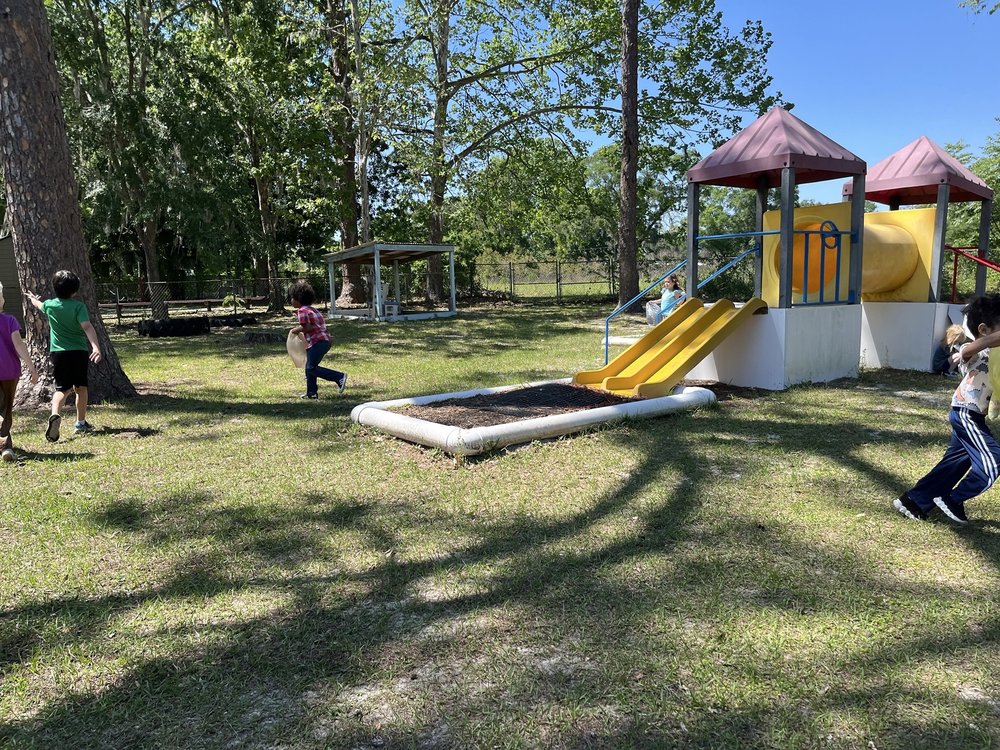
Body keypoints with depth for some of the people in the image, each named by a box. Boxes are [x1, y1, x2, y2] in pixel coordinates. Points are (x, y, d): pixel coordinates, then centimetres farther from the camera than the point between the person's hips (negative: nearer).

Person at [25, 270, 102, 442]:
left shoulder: (50, 305, 5)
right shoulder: (78, 306, -7)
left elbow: (39, 305, 31)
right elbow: (87, 327, -22)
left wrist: (32, 298, 55)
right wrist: (96, 348, -32)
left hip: (58, 352, 2)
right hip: (79, 351, -2)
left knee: (62, 388, 0)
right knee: (81, 387, 13)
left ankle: (55, 415, -29)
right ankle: (81, 423, 21)